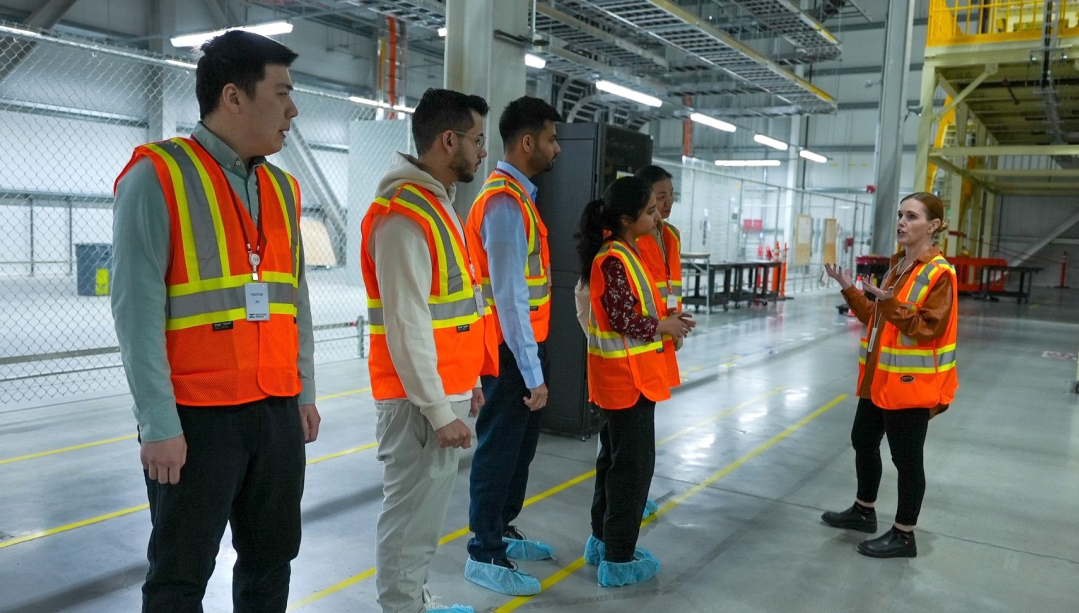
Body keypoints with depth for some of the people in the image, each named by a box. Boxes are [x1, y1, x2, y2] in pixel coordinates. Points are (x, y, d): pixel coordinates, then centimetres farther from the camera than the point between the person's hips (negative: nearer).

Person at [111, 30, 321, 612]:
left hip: (278, 412, 6)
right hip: (196, 417, -6)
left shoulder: (283, 188, 11)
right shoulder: (158, 176, -8)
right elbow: (136, 309, -13)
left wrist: (304, 393, 12)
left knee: (271, 561, 16)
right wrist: (159, 424, -15)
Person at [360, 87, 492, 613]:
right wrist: (438, 409, -19)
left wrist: (467, 382, 18)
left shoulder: (437, 206, 13)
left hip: (444, 391, 10)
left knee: (427, 506, 18)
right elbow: (406, 327, -21)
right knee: (411, 510, 1)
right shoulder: (404, 215, -18)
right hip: (419, 398, -10)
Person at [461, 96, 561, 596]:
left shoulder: (518, 196, 13)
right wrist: (532, 372, -21)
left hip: (527, 347, 10)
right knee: (499, 448, 3)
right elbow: (509, 296, -23)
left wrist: (536, 361, 12)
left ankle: (504, 532, 36)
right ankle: (484, 555, 18)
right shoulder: (504, 202, -19)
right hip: (511, 352, -10)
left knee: (521, 445, 20)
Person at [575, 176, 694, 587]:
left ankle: (603, 540, 31)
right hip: (627, 375, -10)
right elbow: (625, 321, -23)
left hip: (625, 373, 10)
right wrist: (663, 326, -9)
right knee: (632, 463, -1)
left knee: (615, 457, 18)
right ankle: (619, 559, 10)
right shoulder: (614, 259, -20)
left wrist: (664, 317, 2)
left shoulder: (624, 253, 11)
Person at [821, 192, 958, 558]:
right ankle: (864, 512, 37)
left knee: (906, 458, 2)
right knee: (863, 442, 19)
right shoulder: (898, 265, 10)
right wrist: (848, 289, 5)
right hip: (880, 378, 9)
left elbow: (927, 330, -20)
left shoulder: (939, 273, -16)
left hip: (911, 384, -9)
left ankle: (904, 536, 17)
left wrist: (891, 303, -30)